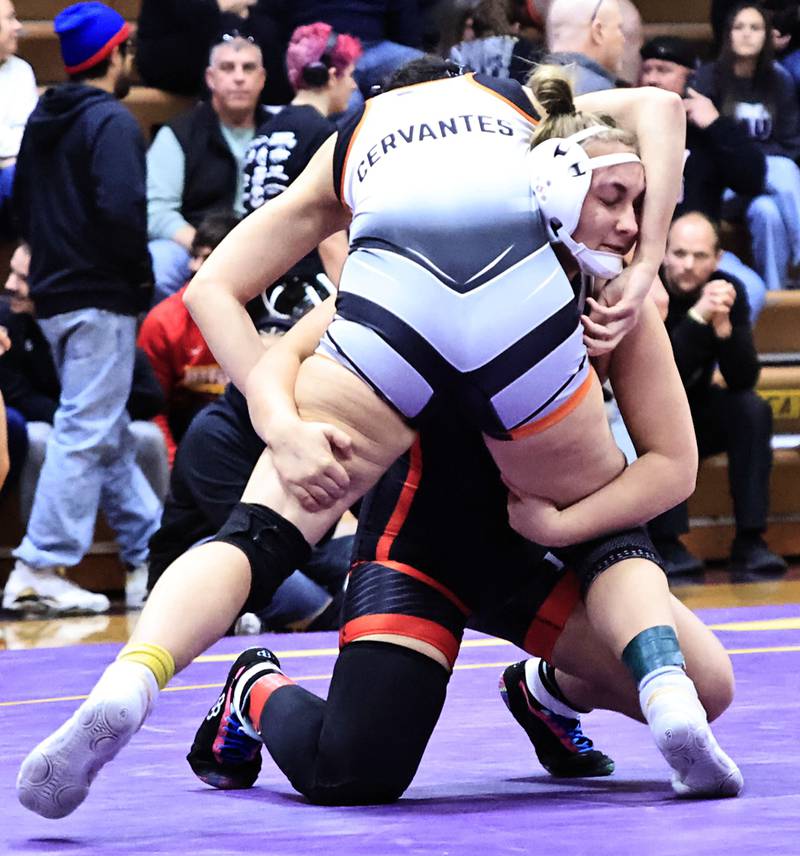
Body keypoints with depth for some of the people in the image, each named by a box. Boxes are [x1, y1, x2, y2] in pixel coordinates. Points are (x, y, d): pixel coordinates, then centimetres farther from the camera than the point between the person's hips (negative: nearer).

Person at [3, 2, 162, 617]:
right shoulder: (111, 121, -13)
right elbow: (120, 210, -24)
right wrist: (141, 269, -10)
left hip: (55, 293, 9)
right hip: (101, 298, -9)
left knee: (111, 434, 15)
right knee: (86, 434, -8)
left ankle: (154, 555, 24)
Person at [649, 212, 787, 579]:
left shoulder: (728, 290, -10)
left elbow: (743, 380, -17)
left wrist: (723, 325, -34)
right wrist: (697, 317, -41)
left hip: (695, 409, 4)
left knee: (753, 409, -22)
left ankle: (749, 543, -23)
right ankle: (665, 545, -32)